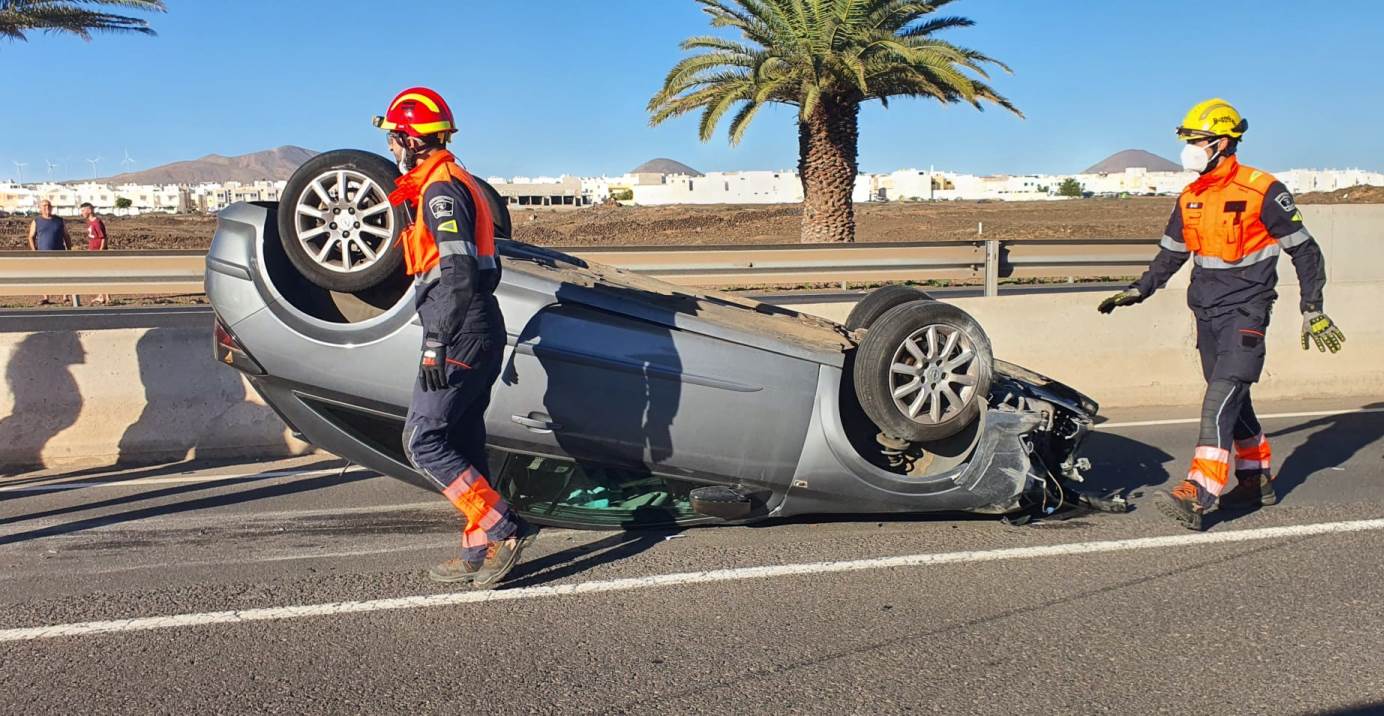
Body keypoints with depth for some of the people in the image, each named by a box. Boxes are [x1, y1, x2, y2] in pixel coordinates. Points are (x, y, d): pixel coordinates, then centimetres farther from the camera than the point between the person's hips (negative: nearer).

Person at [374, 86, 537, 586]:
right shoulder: (452, 184, 20)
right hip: (480, 335, 10)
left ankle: (503, 528, -8)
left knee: (423, 442, -7)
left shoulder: (440, 188, -11)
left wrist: (435, 344, -23)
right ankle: (479, 554, 17)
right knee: (462, 444, 12)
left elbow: (458, 273, -22)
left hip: (459, 339, -10)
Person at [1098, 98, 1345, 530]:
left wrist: (1311, 308, -6)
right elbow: (1171, 253, 21)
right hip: (1206, 313, 7)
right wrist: (1138, 291, 12)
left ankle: (1198, 496, -24)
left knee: (1221, 399, -17)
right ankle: (1257, 482, 26)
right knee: (1233, 400, 13)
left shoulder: (1262, 191, -10)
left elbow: (1305, 251, -3)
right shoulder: (1189, 199, 10)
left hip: (1245, 311, -7)